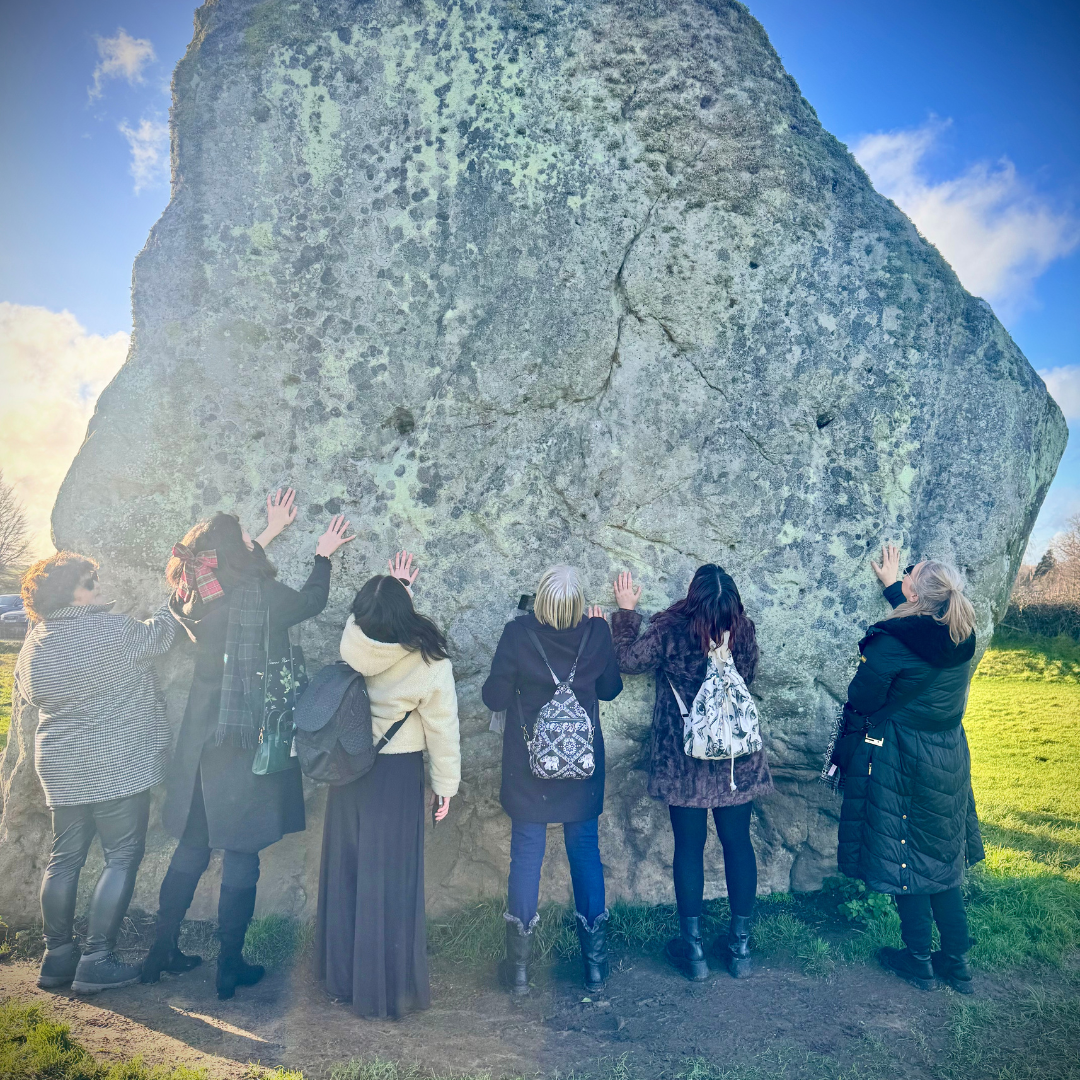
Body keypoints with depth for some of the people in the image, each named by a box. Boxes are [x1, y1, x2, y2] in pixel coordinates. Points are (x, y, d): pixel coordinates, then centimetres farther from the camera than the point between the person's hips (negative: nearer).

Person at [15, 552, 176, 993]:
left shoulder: (35, 643, 5)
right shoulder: (113, 629, -16)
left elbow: (26, 690, 20)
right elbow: (158, 634, 0)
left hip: (61, 769, 7)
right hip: (118, 766, -7)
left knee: (65, 858, 16)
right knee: (122, 857, 3)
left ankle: (57, 957, 24)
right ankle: (97, 961, 5)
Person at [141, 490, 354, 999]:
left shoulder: (195, 595, 1)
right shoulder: (259, 594, -17)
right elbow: (312, 600, 3)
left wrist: (272, 531, 31)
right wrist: (323, 554, 19)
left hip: (201, 740, 7)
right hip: (248, 743, -6)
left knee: (192, 847, 20)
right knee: (241, 853, 6)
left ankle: (163, 951, 32)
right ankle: (230, 967, 18)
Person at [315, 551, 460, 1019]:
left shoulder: (353, 641, -15)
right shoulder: (430, 662, -21)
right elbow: (442, 729, -11)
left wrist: (391, 588, 13)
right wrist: (446, 783, 0)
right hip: (398, 775, -4)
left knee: (346, 871, 19)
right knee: (389, 880, 7)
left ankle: (341, 973, 36)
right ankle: (387, 986, 22)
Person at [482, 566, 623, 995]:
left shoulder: (518, 634, -18)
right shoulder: (596, 632, -12)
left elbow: (494, 698, -11)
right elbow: (610, 689, 4)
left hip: (529, 767, -1)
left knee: (526, 856, 10)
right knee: (585, 853, 15)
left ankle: (519, 967, 22)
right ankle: (595, 961, 27)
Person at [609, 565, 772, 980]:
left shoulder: (669, 630, -17)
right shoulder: (743, 629, -7)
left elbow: (628, 660, -2)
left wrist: (626, 611, 8)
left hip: (684, 759, -2)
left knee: (689, 847, 10)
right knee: (738, 843, 13)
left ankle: (693, 947, 19)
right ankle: (740, 946, 24)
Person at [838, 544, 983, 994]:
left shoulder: (892, 641, -23)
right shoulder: (960, 636, -3)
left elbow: (861, 699, -14)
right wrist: (892, 585, 29)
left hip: (902, 762, -7)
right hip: (949, 758, 7)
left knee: (906, 860, 9)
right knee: (942, 858, 19)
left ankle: (918, 961, 24)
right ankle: (957, 962, 29)